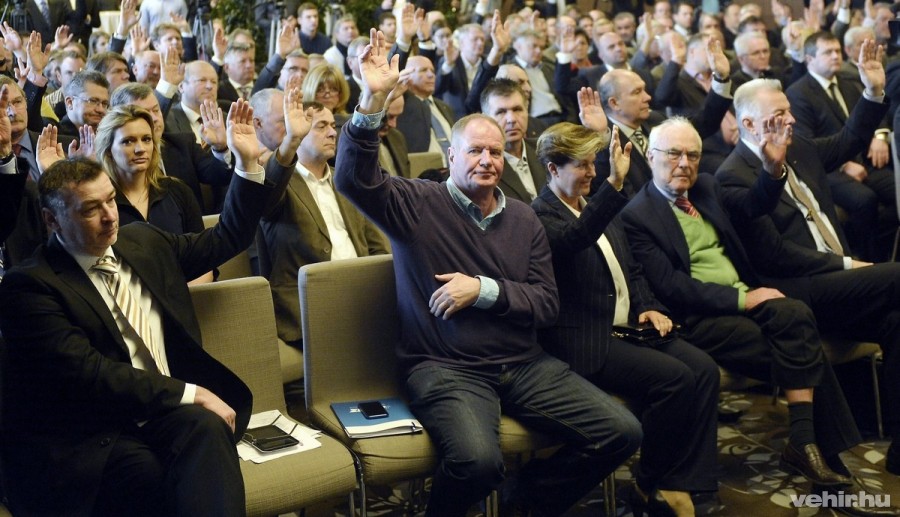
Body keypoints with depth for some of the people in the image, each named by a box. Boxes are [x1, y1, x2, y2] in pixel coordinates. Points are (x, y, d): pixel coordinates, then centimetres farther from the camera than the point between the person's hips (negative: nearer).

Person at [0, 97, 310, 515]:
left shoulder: (143, 242, 15)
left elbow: (227, 239, 25)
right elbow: (86, 373, -15)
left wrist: (248, 163, 13)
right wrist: (189, 393, -16)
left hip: (173, 414, 5)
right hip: (90, 441, -5)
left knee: (206, 426, -29)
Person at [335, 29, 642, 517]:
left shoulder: (523, 217, 11)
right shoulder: (417, 203, -1)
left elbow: (547, 302, 5)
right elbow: (354, 179, -19)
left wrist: (484, 289, -12)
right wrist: (373, 98, -30)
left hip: (523, 363, 5)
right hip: (445, 367, -5)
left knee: (621, 432, -5)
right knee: (478, 459, -34)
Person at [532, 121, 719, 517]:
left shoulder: (598, 207, 19)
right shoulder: (540, 216, -9)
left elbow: (631, 270, 23)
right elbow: (576, 238, -33)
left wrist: (648, 308, 5)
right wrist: (615, 183, -43)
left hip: (629, 327, 8)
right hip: (586, 341, -8)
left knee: (704, 370, -13)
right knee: (674, 377, -23)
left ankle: (676, 485, -8)